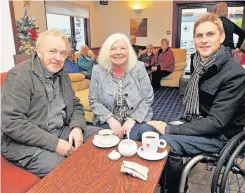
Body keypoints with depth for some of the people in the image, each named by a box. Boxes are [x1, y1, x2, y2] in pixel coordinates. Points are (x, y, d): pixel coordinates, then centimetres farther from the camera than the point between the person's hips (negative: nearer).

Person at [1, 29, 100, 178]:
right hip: (26, 142, -7)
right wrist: (54, 143, -23)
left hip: (62, 131, 8)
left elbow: (75, 105, 12)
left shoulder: (62, 73, 8)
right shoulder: (19, 76, -15)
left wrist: (77, 127, -10)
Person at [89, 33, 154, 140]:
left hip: (137, 120, 1)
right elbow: (94, 101, -2)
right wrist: (110, 119, -16)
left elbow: (147, 99, -4)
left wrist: (132, 120, -15)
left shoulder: (138, 68, -6)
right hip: (108, 121, 0)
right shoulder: (98, 71, -5)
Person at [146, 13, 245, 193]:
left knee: (165, 143, -25)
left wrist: (169, 129, -25)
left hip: (221, 135, -6)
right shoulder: (201, 63, 0)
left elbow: (216, 122, -25)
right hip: (200, 125, 7)